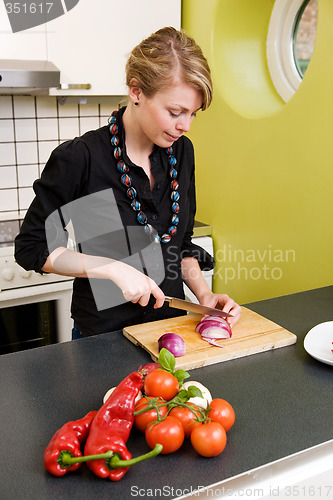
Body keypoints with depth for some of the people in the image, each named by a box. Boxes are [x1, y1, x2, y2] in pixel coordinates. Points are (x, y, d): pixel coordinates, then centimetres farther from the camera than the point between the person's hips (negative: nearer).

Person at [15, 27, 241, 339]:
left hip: (172, 322, 5)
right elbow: (31, 248, -13)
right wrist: (113, 268, -21)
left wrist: (203, 293, -5)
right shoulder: (80, 158, -19)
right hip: (104, 333, -4)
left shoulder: (181, 152, -1)